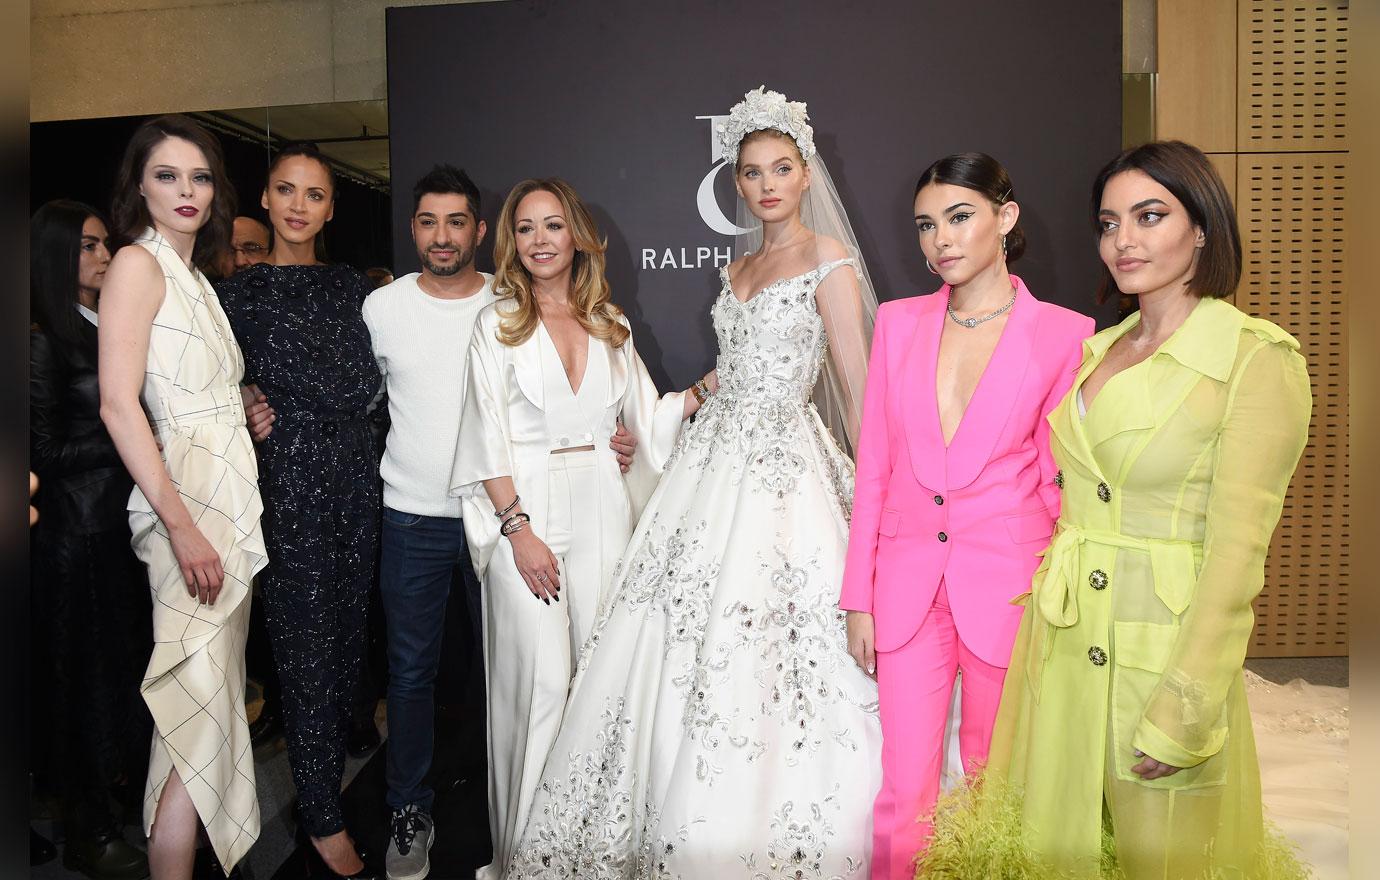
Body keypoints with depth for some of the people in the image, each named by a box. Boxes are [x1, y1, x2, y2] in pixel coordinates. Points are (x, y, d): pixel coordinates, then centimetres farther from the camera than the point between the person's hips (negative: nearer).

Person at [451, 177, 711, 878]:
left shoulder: (609, 323, 12)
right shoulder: (498, 323, 2)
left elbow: (647, 418, 13)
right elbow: (487, 440, -5)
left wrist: (711, 385, -2)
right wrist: (519, 528, -13)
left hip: (603, 510, 4)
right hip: (527, 511, -3)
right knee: (539, 682, -3)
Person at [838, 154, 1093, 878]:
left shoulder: (1063, 334, -4)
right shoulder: (899, 323, 4)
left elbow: (1062, 483, 1)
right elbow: (873, 469, 5)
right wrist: (859, 599, 3)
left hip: (1008, 587, -2)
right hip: (907, 585, 2)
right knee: (905, 794, 7)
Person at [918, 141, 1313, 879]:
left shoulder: (1258, 358, -11)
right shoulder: (1095, 349, 9)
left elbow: (1237, 547, -15)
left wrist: (1187, 708, -17)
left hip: (1166, 648, -6)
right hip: (1060, 641, 6)